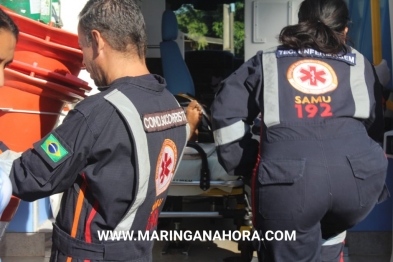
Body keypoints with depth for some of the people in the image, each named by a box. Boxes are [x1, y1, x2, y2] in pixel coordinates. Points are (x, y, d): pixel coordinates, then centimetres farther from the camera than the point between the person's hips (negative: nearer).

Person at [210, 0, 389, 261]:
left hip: (289, 180, -2)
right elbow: (376, 125, 30)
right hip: (358, 175, 2)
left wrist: (244, 162, 24)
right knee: (328, 235, 32)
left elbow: (227, 112, 17)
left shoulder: (267, 62, 25)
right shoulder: (359, 64, 28)